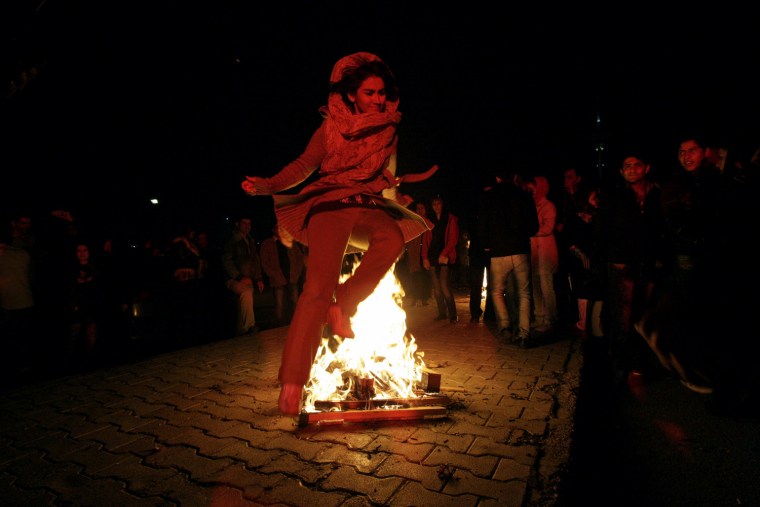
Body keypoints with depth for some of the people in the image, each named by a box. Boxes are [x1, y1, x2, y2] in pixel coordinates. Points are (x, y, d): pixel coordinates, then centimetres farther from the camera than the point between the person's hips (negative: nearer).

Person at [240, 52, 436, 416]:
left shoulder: (389, 130, 16)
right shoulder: (332, 126, 7)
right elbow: (304, 165, -6)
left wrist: (417, 178, 12)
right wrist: (269, 185, -18)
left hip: (370, 208, 4)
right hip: (330, 204, -3)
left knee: (393, 238, -34)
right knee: (320, 284, -22)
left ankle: (342, 305, -16)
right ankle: (292, 382, -18)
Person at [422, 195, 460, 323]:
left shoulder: (451, 219, 5)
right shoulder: (430, 221, 17)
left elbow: (453, 239, -4)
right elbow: (425, 241, 13)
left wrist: (444, 254, -14)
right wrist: (425, 257, 3)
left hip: (445, 258, -4)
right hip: (432, 258, 5)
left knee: (445, 287, -14)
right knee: (437, 289, 5)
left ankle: (452, 315, -5)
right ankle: (442, 313, 14)